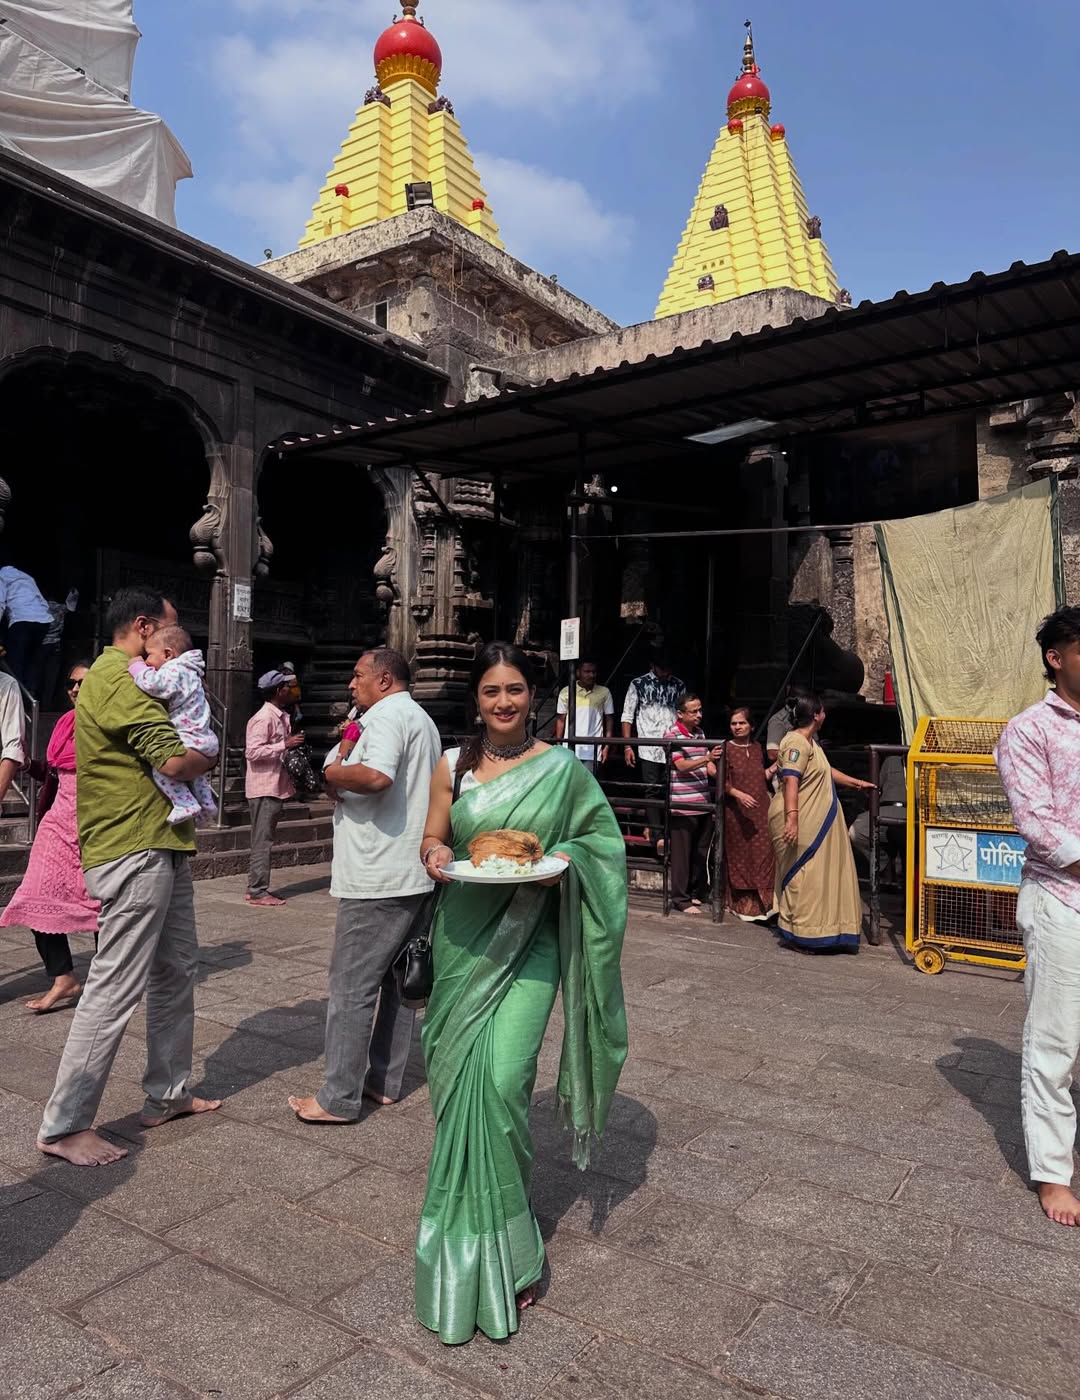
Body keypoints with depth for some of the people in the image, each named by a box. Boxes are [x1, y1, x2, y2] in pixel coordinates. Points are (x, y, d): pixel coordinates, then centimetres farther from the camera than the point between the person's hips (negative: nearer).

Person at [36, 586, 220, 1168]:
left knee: (177, 970, 17)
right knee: (115, 989, -4)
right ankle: (64, 1125, 8)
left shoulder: (121, 677, 20)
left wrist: (194, 755, 2)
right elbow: (176, 760, -24)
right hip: (134, 853, -11)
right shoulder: (118, 678, -15)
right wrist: (208, 755, -3)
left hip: (162, 848, 11)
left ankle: (168, 1093, 29)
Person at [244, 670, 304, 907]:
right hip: (264, 789, -10)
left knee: (264, 841, 13)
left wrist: (291, 743, 7)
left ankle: (257, 888, 20)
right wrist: (285, 745, -23)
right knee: (262, 842, -5)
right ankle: (258, 892, 0)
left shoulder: (281, 716, 14)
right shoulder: (264, 718, -15)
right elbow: (252, 752, -23)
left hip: (276, 787, 10)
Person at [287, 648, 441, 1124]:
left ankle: (338, 1098, 5)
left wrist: (335, 772, -11)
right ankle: (384, 1081, 24)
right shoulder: (423, 720, 20)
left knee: (351, 987, -2)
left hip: (377, 878, -10)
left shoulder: (385, 714, -12)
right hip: (413, 875, 10)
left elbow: (376, 777, -29)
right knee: (397, 979, 15)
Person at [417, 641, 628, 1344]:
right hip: (464, 935, 3)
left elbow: (603, 841, 4)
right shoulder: (452, 766, 5)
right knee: (459, 1076, 9)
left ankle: (505, 1244, 10)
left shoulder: (563, 769, -1)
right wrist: (436, 855, -12)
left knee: (502, 1078, -11)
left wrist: (558, 859, -14)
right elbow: (432, 840, 11)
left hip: (530, 939, -3)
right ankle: (465, 1216, 35)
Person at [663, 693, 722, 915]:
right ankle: (681, 899, 8)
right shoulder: (672, 735, -9)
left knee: (701, 852, 13)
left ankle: (696, 892, 26)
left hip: (703, 804, 7)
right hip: (683, 806, -7)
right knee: (682, 855, 0)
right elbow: (682, 765, -20)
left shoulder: (699, 733, 14)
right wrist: (707, 758, -34)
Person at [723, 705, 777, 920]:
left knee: (763, 854, 2)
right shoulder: (726, 749, -5)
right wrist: (739, 794, -23)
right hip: (736, 812, -4)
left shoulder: (756, 748, 10)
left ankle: (763, 902, 11)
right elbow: (723, 782, -8)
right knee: (739, 856, 2)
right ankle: (741, 903, 13)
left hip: (760, 810, 4)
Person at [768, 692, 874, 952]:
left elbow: (826, 771, 32)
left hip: (815, 822, 11)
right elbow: (790, 781, -27)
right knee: (802, 877, -4)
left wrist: (857, 782, 35)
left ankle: (816, 929, 22)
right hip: (799, 823, -11)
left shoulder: (810, 741, 18)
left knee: (823, 874, 14)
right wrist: (792, 818, -35)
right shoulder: (796, 743, -17)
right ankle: (799, 932, 5)